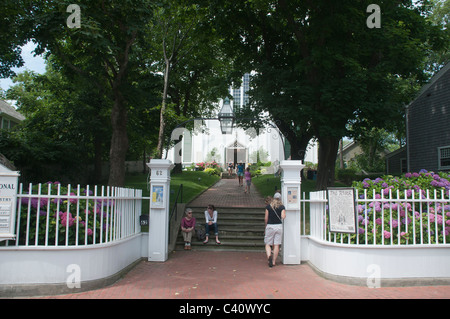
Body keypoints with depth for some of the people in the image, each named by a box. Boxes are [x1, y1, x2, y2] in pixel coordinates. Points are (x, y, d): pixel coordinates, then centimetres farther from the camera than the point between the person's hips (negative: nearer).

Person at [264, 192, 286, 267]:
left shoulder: (268, 206, 2)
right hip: (279, 226, 1)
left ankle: (269, 255, -20)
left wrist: (266, 227, 12)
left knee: (268, 244, 6)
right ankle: (273, 262, 6)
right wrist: (284, 215, 10)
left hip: (270, 226, -1)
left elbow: (266, 218, 0)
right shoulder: (282, 207, 1)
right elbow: (283, 217, -13)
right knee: (276, 245, 5)